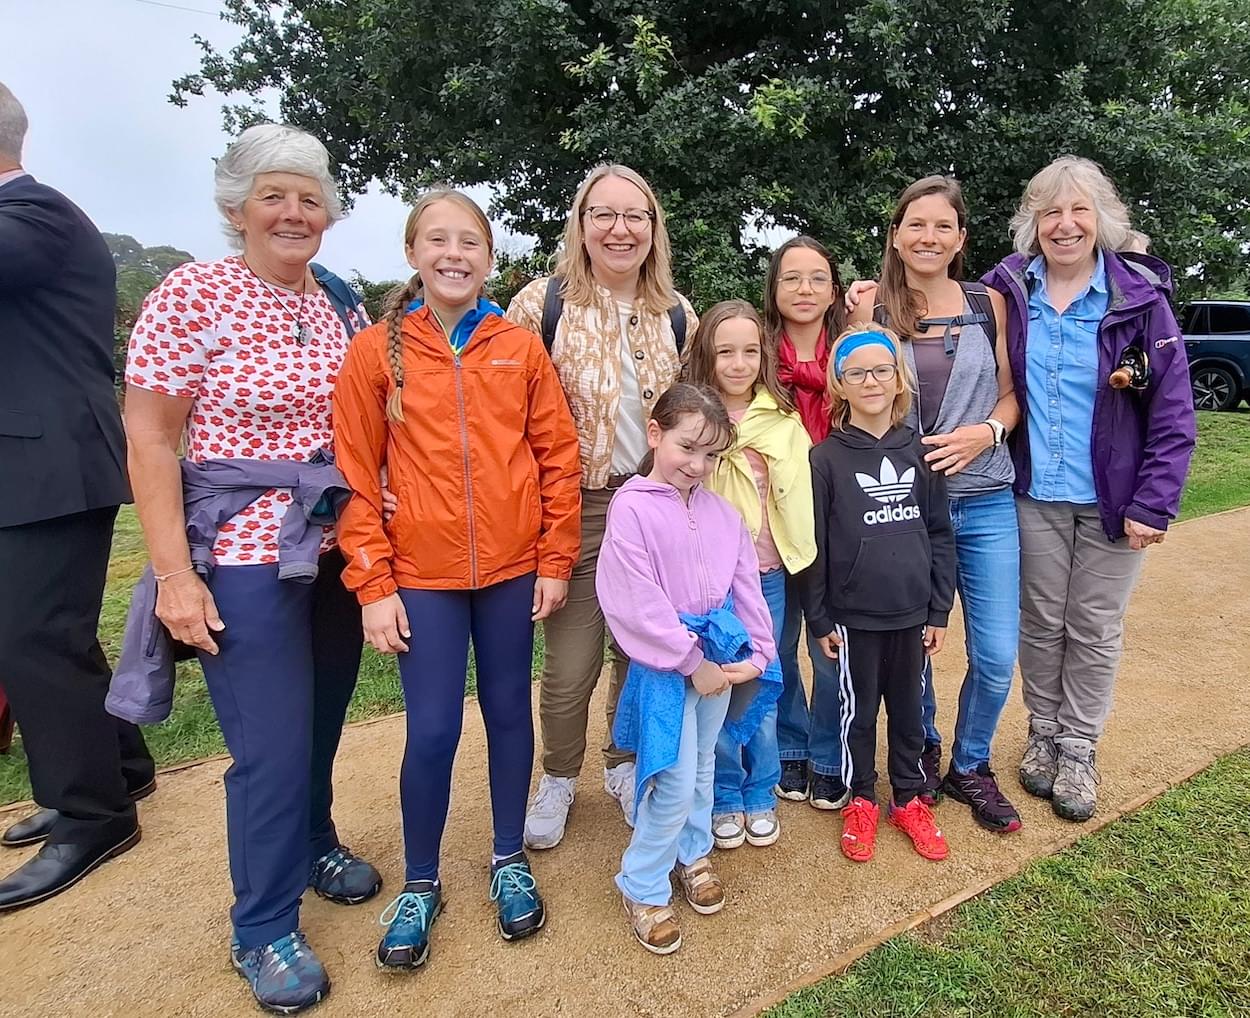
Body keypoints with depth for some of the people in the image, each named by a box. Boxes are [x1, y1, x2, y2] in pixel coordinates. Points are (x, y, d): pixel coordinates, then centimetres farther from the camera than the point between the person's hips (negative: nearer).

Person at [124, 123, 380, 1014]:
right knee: (273, 749, 1)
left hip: (339, 551, 6)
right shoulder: (194, 294, -10)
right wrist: (174, 572, -14)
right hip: (245, 560, -5)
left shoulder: (341, 301, 7)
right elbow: (149, 441, -10)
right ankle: (264, 932, 24)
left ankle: (312, 843, 46)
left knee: (323, 721, 19)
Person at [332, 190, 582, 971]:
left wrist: (556, 560, 0)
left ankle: (510, 859, 33)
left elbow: (559, 457, 3)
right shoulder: (375, 351, -2)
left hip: (512, 568, 2)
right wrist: (372, 585, -6)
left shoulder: (522, 347, 2)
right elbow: (357, 475, -3)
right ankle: (420, 884, 27)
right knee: (433, 730, 4)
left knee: (510, 713, 13)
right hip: (421, 575, -1)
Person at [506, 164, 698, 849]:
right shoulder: (541, 303, -6)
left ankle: (624, 766, 38)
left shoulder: (677, 315, 5)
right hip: (574, 509, -3)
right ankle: (557, 779, 30)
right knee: (570, 664, 3)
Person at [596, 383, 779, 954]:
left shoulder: (720, 512, 3)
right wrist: (692, 661, -15)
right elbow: (638, 603, -19)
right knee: (675, 781, -3)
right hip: (666, 663, -6)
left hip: (721, 654, 6)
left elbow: (745, 585, 7)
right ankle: (643, 888, 19)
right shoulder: (632, 508, -15)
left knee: (702, 766, 21)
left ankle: (692, 854, 43)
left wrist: (756, 651, -3)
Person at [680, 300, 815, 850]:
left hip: (767, 573, 2)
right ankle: (725, 796, 26)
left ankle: (761, 794, 30)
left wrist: (799, 552, 0)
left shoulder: (784, 420, 4)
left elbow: (801, 493, 7)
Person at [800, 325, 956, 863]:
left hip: (912, 613, 3)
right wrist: (819, 620, -5)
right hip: (854, 616, -2)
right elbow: (814, 546, -6)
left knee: (909, 709, 16)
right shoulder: (826, 458, -7)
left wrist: (940, 609, 4)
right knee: (859, 711, 12)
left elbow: (939, 534, 5)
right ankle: (861, 800, 30)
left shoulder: (919, 452, 2)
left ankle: (908, 799, 34)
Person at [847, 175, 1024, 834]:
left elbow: (1009, 395, 8)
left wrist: (985, 432, -10)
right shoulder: (871, 311, 0)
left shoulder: (989, 305, 5)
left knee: (996, 655, 2)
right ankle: (923, 755, 37)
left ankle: (969, 766, 28)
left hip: (984, 502, 2)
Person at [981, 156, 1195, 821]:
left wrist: (1153, 504, -12)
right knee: (1041, 622, 13)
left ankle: (1078, 750, 28)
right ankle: (1042, 735, 32)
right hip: (1035, 496, 1)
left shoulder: (1139, 296, -8)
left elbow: (1173, 411, -8)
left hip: (1112, 499, -1)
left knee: (1095, 629, 10)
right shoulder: (1006, 291, -3)